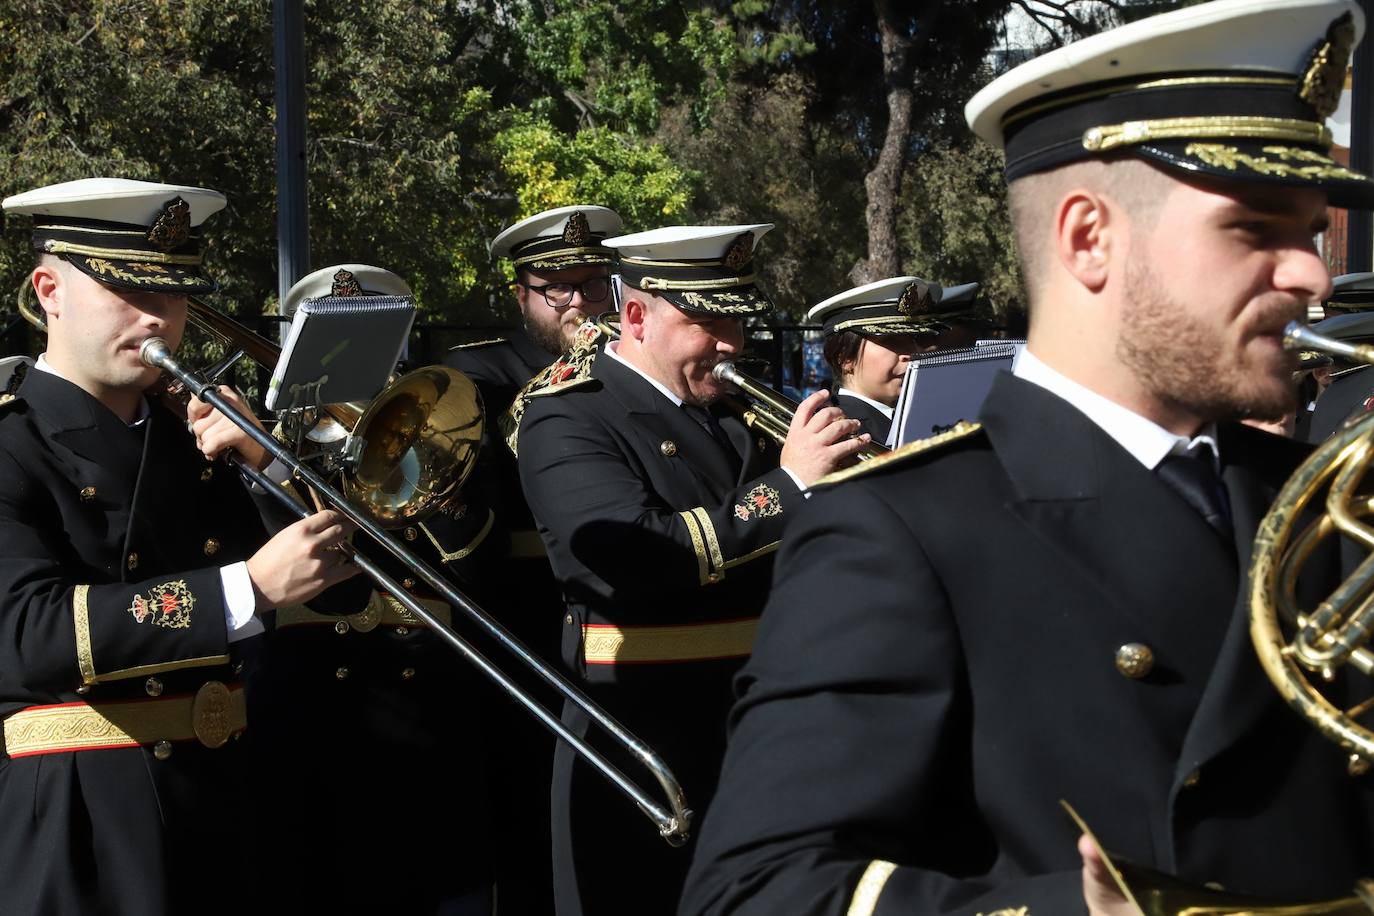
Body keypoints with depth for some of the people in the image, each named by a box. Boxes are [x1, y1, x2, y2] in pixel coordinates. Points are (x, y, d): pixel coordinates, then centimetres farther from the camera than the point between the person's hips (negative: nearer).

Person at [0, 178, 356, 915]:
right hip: (76, 821, -6)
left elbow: (322, 582, 10)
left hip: (212, 801, 6)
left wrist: (264, 461, -5)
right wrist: (248, 587, -30)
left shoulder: (193, 440, 11)